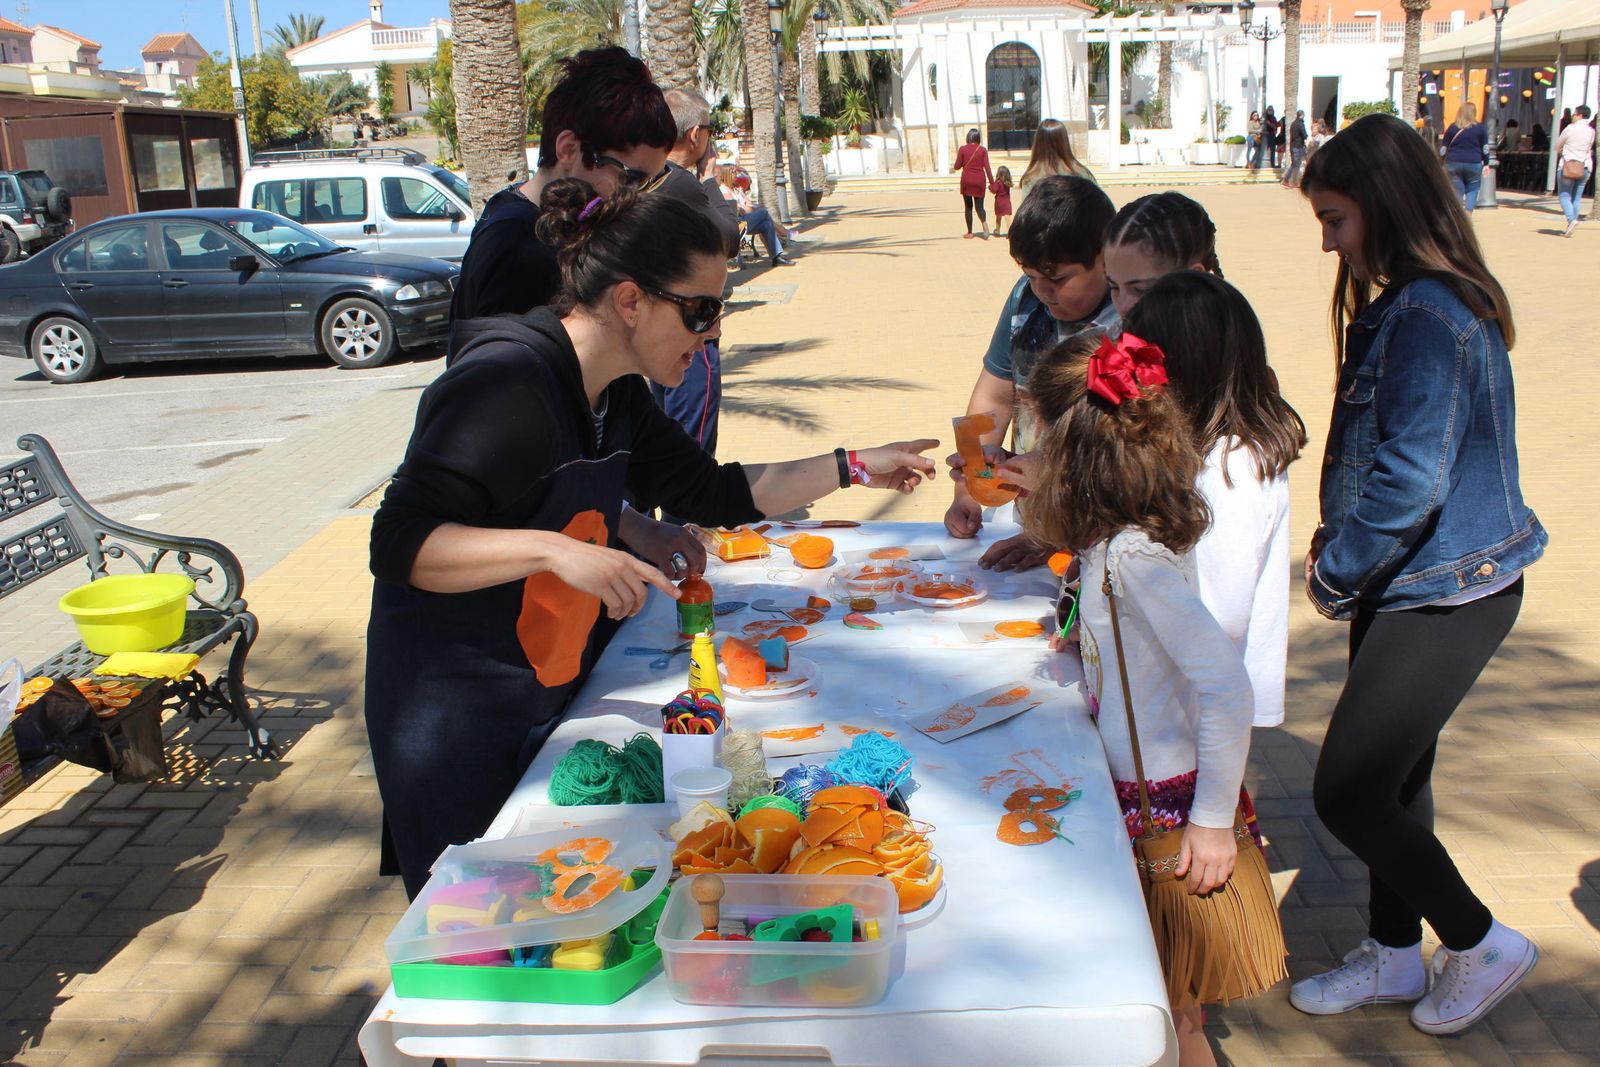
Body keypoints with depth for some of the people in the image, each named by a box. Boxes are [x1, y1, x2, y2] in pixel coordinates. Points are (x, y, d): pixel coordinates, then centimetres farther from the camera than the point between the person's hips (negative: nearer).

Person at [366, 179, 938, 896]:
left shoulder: (615, 392, 3)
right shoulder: (507, 382, -25)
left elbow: (714, 491, 12)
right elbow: (400, 545, -29)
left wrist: (854, 468, 8)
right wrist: (553, 549, -40)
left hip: (551, 697, 8)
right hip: (454, 722, -8)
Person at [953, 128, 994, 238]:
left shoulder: (963, 149, -2)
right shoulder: (983, 150, 1)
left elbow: (957, 166, 0)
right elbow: (987, 167, -2)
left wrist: (952, 168, 23)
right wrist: (992, 182, 2)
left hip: (967, 180, -1)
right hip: (980, 181, 1)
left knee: (968, 207, 9)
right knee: (979, 206, 6)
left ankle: (970, 233, 9)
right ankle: (984, 224, -24)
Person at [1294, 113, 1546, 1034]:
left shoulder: (1427, 315, -23)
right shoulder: (1407, 304, 9)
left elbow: (1411, 479, -27)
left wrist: (1333, 574, -15)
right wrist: (1339, 546, 6)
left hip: (1446, 594, -10)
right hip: (1413, 581, 10)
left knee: (1348, 792, -2)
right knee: (1391, 775, 19)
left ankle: (1483, 945, 19)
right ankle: (1395, 956, 36)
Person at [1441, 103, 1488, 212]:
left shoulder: (1452, 127, 5)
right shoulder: (1480, 128, 3)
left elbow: (1444, 148, 6)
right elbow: (1485, 148, 6)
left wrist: (1443, 164, 11)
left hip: (1453, 163, 1)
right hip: (1473, 164, -1)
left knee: (1456, 192, 4)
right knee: (1472, 190, 9)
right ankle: (1468, 214, -8)